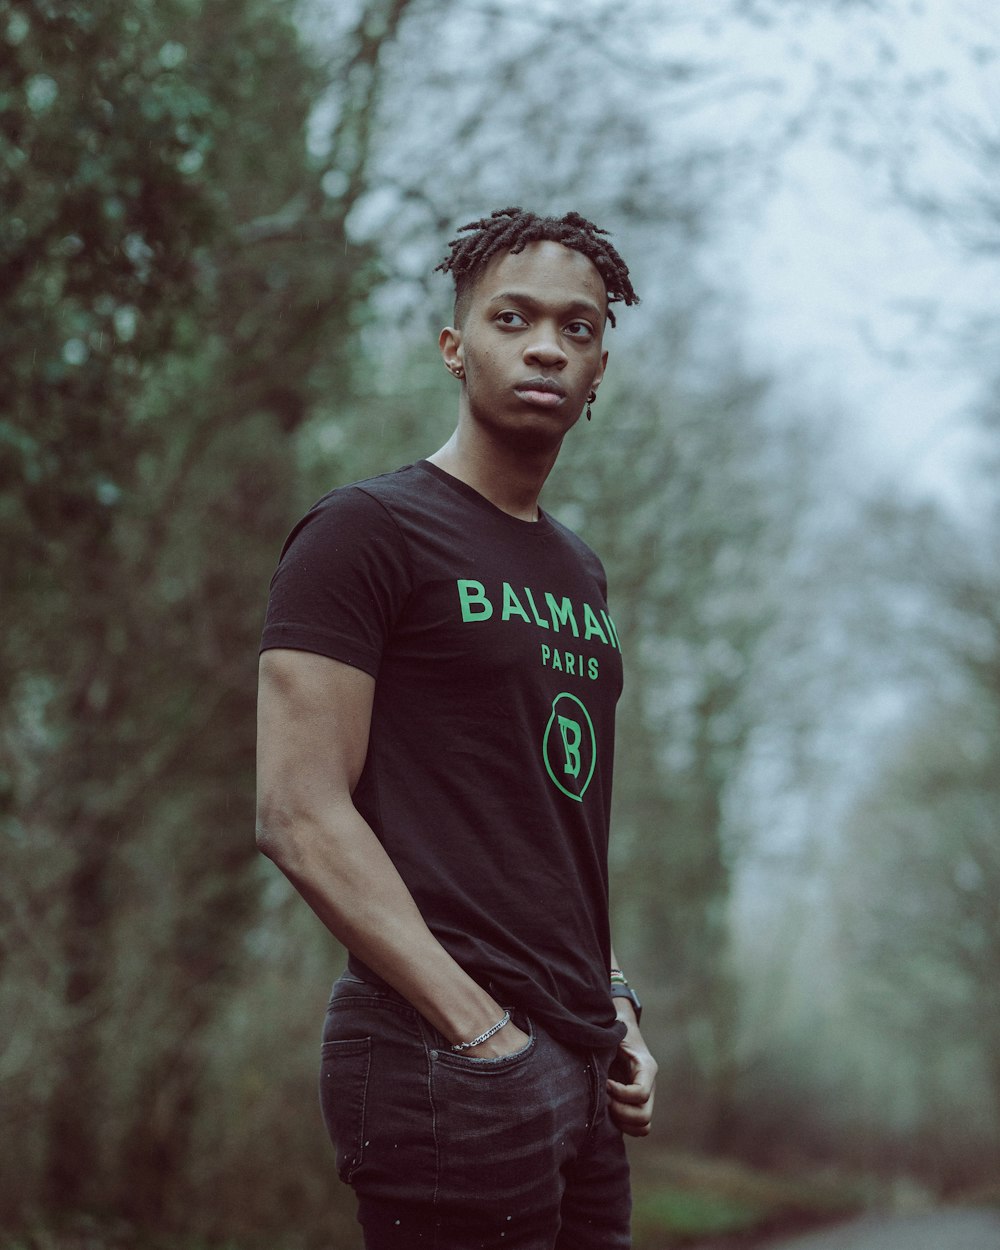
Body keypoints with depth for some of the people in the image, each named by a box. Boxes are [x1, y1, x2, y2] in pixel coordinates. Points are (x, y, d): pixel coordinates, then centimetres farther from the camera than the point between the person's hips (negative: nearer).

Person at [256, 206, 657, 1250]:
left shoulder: (578, 573, 19)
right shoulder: (366, 530, -6)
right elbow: (298, 815, -14)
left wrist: (615, 1008, 11)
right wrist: (480, 1030, -18)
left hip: (581, 1073, 8)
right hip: (446, 1062, -8)